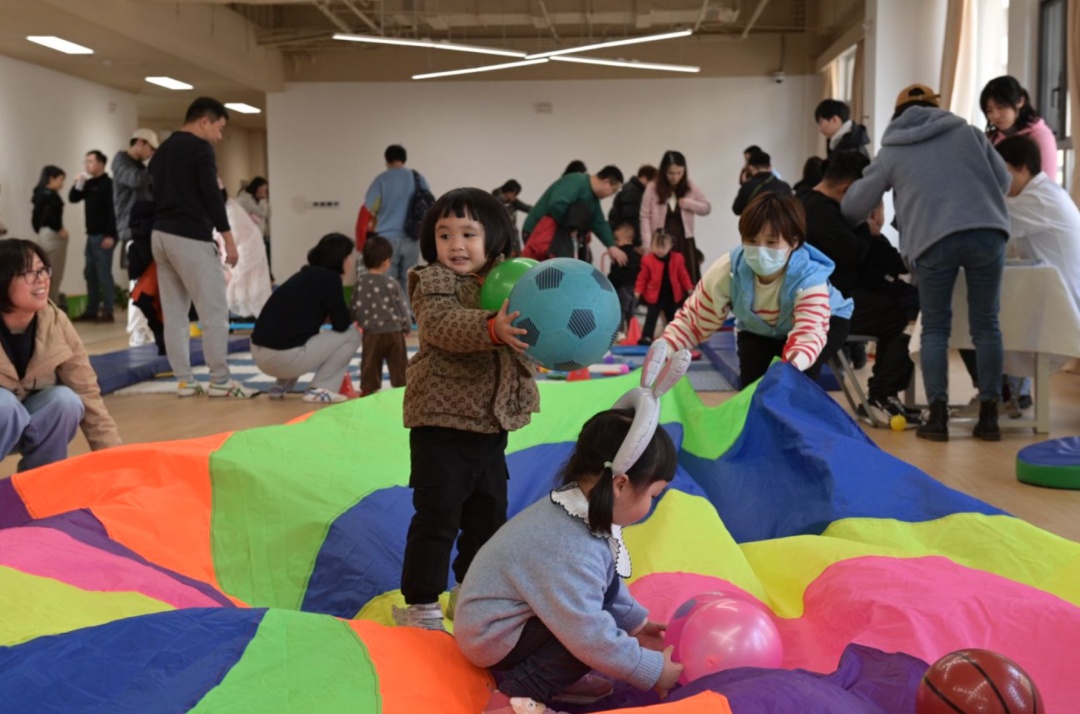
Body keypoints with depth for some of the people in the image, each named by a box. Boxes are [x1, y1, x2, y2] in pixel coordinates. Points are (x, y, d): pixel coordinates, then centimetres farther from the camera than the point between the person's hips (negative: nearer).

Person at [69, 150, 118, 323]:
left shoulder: (108, 184, -10)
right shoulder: (89, 184, 14)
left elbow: (113, 210, -17)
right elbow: (73, 199, 15)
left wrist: (110, 235, -22)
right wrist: (78, 184, -2)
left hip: (104, 236, -8)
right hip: (92, 235, 8)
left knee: (104, 274, -6)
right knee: (90, 273, 10)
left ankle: (108, 312, -2)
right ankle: (91, 311, 16)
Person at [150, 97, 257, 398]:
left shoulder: (162, 150, 18)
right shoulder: (200, 148, -8)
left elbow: (158, 195, 20)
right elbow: (211, 196, -15)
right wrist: (228, 238, -11)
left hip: (160, 235, 9)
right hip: (190, 238, -9)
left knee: (174, 312, 8)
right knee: (215, 311, -3)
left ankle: (185, 381, 11)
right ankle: (220, 381, -1)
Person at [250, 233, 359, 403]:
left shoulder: (308, 275, 18)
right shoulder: (329, 278, -6)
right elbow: (342, 324, -6)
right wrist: (354, 316, 14)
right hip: (285, 357, -9)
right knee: (352, 335, 3)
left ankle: (281, 386, 22)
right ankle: (319, 389, 0)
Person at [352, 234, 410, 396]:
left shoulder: (360, 282, -2)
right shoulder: (391, 283, -6)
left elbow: (355, 308, 2)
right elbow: (401, 307, 0)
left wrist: (360, 323, 20)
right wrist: (407, 326, 15)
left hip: (371, 333, 1)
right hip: (394, 331, -1)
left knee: (370, 364, 8)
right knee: (399, 364, 9)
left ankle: (368, 389, 7)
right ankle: (402, 388, 12)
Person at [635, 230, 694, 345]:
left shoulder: (677, 259, -5)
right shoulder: (648, 260, -12)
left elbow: (683, 276, 2)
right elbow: (642, 278, -7)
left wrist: (689, 289, 0)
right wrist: (638, 291, -13)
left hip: (672, 296, 3)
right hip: (654, 296, -3)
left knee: (672, 319, 16)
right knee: (651, 317, -5)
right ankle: (646, 337, -4)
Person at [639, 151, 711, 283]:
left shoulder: (690, 187, 3)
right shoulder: (652, 188, -5)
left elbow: (707, 208, 9)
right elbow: (645, 217, -5)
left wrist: (689, 203, -11)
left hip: (684, 241, 2)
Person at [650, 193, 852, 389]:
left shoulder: (809, 278, -40)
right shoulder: (727, 271, -32)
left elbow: (809, 332, -54)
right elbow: (694, 319, -24)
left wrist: (795, 362, -80)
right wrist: (664, 347, -46)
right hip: (759, 330, 3)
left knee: (799, 373, -32)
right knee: (752, 380, -23)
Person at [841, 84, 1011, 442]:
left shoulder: (891, 153, 15)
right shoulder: (967, 131, 19)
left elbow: (853, 206, 17)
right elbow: (1004, 180, 23)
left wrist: (841, 224, 39)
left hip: (933, 241, -1)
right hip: (987, 233, 1)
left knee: (935, 328, 12)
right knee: (986, 325, 10)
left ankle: (937, 416, 4)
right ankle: (989, 415, 11)